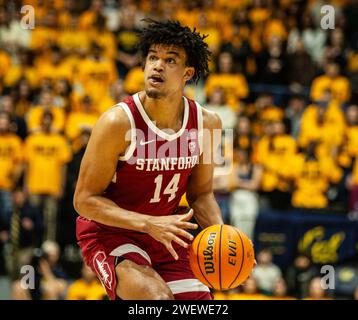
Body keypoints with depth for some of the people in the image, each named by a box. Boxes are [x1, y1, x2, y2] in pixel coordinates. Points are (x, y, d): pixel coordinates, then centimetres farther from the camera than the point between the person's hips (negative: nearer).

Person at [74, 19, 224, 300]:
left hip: (165, 234, 6)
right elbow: (85, 199, -18)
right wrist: (150, 224, -29)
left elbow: (201, 193, 8)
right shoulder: (118, 122, -22)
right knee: (158, 298, -29)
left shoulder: (207, 124, -7)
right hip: (108, 234, -6)